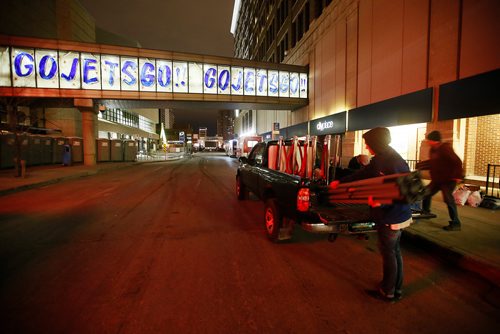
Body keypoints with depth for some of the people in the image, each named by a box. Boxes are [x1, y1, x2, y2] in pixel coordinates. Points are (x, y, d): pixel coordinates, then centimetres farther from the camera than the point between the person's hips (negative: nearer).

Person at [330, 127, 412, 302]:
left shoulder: (395, 163, -23)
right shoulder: (380, 160, 6)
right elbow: (362, 174, 15)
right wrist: (340, 182, 19)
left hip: (392, 217, -9)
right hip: (390, 214, 9)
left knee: (388, 253, 5)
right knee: (394, 251, 20)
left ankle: (388, 292, 23)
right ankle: (396, 288, 37)